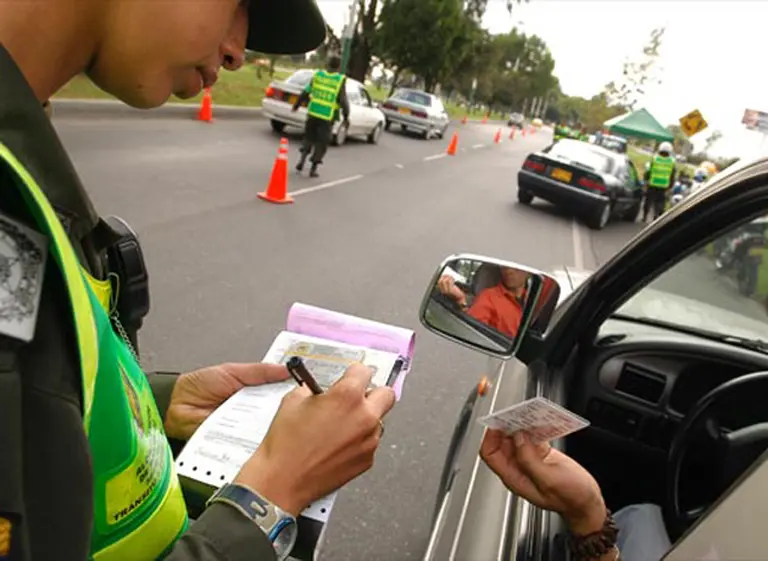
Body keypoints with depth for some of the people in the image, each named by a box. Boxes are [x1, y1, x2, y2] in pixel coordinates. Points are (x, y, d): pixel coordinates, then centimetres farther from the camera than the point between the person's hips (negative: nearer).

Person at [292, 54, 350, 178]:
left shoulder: (317, 75, 0)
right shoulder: (340, 80, -10)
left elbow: (306, 93, 4)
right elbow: (343, 101, -14)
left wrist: (297, 105, 17)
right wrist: (346, 117, -3)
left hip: (313, 112, 3)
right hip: (327, 117, -3)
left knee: (309, 137, 24)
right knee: (322, 142, 10)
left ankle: (302, 159, 9)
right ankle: (313, 168, 10)